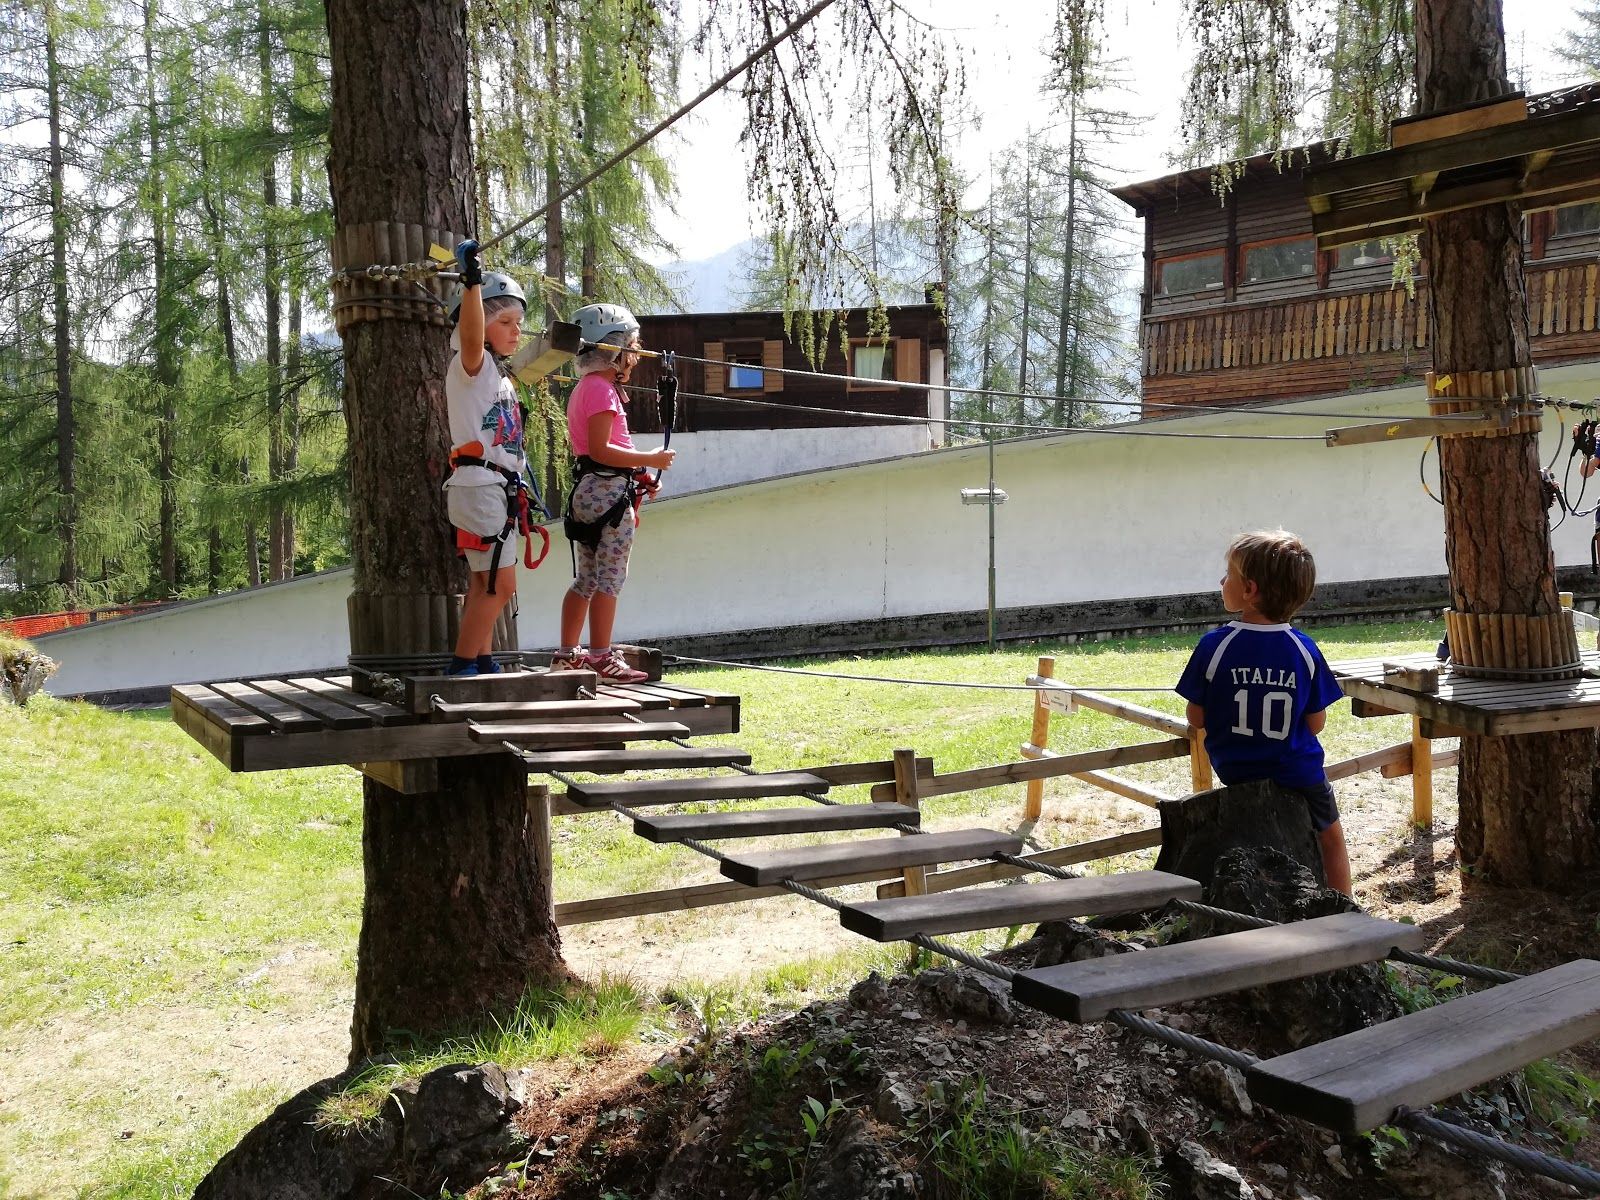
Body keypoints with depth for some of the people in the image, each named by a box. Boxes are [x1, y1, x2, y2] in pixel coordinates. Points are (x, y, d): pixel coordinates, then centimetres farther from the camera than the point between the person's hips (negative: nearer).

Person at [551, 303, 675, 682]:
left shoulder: (584, 388, 20)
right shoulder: (601, 388, -12)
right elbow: (600, 449, -20)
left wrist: (634, 475, 14)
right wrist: (649, 459, -15)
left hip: (588, 490, 10)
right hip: (609, 491, -10)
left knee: (586, 579, 14)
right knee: (609, 578, -7)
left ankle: (567, 654, 19)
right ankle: (601, 657, -5)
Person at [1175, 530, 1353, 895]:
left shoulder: (1213, 646, -17)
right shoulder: (1304, 650, -13)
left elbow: (1196, 719, -10)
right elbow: (1315, 724, -7)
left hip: (1235, 772, 1)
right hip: (1299, 773, -1)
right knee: (1331, 833, 26)